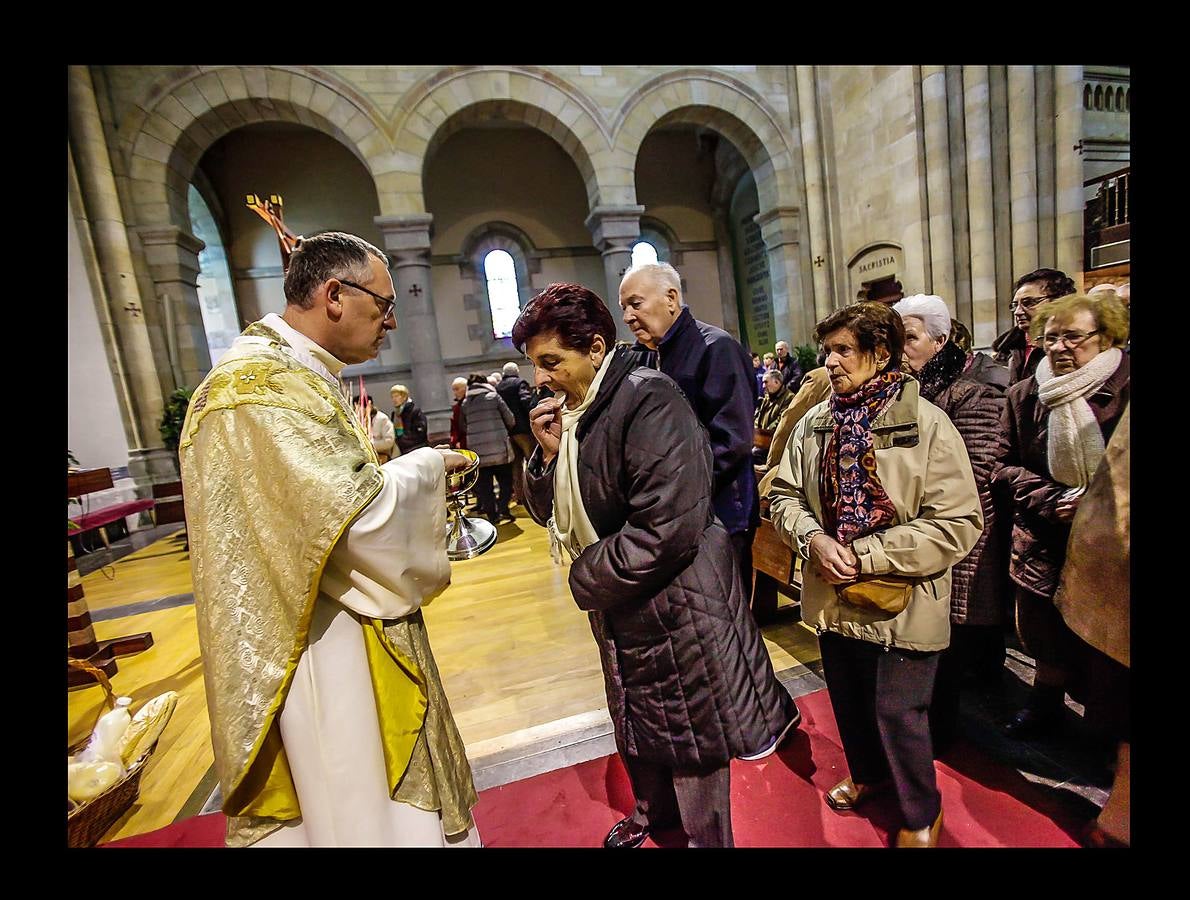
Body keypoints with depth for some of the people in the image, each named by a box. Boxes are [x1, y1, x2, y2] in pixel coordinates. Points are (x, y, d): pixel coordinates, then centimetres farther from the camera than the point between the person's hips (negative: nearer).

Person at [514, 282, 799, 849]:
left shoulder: (648, 400, -24)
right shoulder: (569, 409, 2)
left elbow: (667, 531, -30)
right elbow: (547, 511, 6)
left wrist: (588, 580, -16)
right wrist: (547, 451, -12)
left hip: (674, 610, -8)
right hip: (619, 610, 9)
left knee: (690, 742, 16)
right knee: (635, 725, 29)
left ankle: (706, 838, 46)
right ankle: (654, 812, 59)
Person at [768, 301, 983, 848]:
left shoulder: (927, 424, -14)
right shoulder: (815, 424, -1)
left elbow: (958, 525, -17)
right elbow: (785, 495, 4)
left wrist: (864, 555, -21)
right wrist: (813, 537, -16)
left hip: (900, 604, -4)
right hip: (833, 598, 5)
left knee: (897, 714, 13)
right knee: (848, 701, 24)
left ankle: (921, 813, 44)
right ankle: (867, 773, 55)